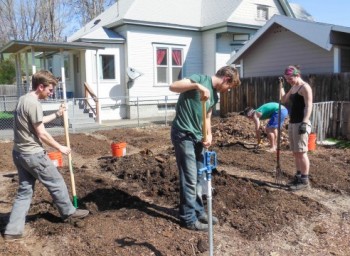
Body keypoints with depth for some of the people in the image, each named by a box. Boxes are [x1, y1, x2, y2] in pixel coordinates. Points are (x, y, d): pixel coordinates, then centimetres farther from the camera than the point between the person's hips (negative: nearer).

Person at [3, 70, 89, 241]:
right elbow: (41, 134, -19)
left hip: (19, 153, 10)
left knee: (24, 191, 13)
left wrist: (57, 115, 31)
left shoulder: (23, 99, 11)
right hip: (33, 154, -9)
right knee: (57, 183, 9)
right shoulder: (34, 103, -20)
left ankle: (13, 230, 13)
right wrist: (60, 147, -7)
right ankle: (69, 212, 28)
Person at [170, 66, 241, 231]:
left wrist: (209, 135, 2)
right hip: (183, 134, -9)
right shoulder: (200, 79, -11)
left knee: (199, 177, 16)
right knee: (190, 179, -4)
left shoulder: (214, 96, 14)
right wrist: (197, 85, -35)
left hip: (197, 137, 9)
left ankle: (198, 211, 30)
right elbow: (173, 87, -23)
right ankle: (189, 219, 9)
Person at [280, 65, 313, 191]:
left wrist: (304, 122, -24)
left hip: (301, 123, -9)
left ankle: (304, 180, 0)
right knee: (295, 152, 12)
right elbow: (284, 99, 22)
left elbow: (308, 106, -16)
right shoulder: (293, 87, 17)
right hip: (292, 123, 9)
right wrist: (281, 85, 13)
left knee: (301, 152, -6)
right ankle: (298, 176, 20)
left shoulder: (305, 87, -10)